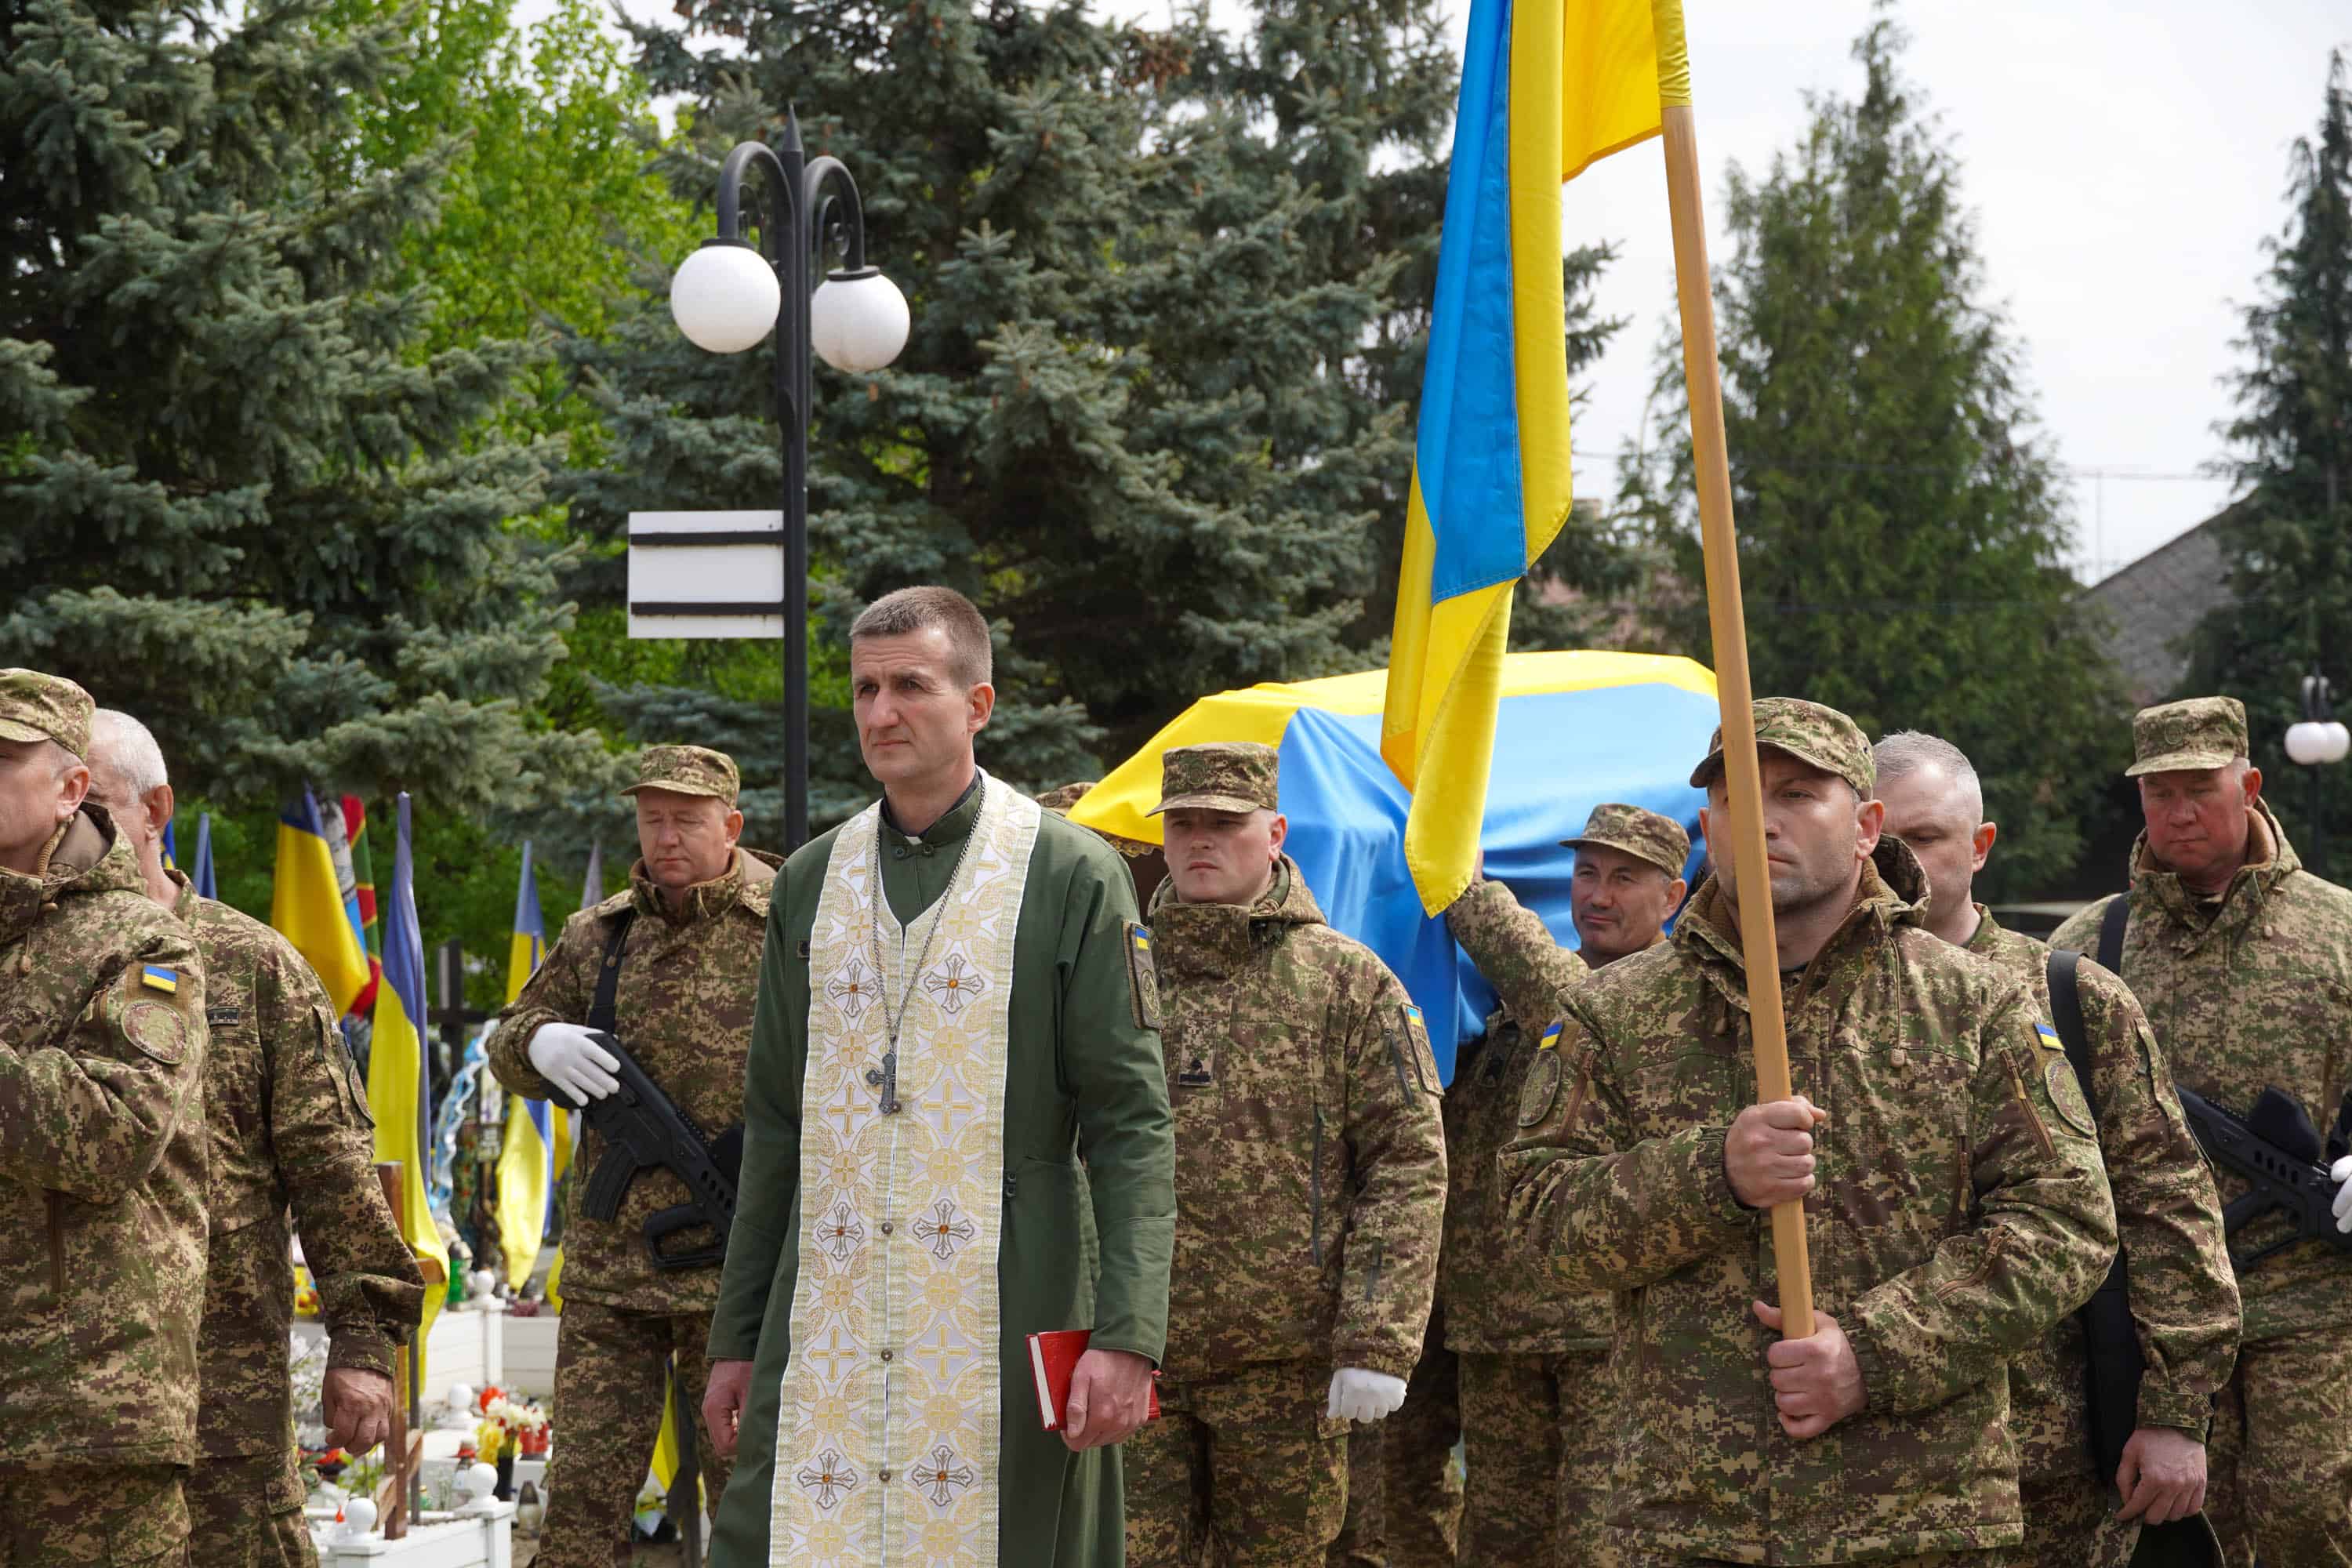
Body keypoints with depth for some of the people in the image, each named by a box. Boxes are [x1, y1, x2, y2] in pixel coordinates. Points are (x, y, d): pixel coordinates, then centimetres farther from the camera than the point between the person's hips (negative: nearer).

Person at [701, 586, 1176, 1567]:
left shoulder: (1071, 876, -1)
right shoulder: (813, 880, 13)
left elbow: (1132, 1125, -5)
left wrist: (1128, 1337, -15)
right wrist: (734, 1338, 14)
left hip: (1001, 1336, -4)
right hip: (824, 1331, 4)